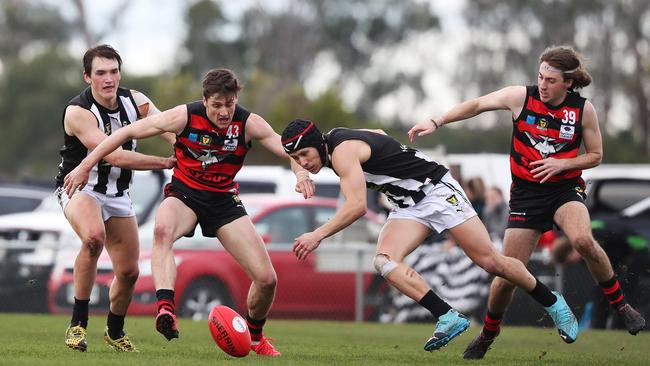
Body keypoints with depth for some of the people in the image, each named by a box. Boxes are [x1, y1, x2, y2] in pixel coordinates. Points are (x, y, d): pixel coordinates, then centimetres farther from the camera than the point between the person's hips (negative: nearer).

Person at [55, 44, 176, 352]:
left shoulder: (134, 101, -4)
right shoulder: (77, 112, -23)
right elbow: (113, 156, -30)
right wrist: (164, 162, -33)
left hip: (117, 194, 6)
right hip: (80, 187, -6)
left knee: (129, 271, 6)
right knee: (94, 237, -37)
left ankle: (115, 331, 35)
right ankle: (78, 323, -26)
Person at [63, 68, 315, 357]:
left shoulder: (248, 124, -15)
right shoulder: (185, 116, -18)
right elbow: (128, 132, -10)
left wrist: (301, 172, -48)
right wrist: (86, 165, -10)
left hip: (223, 200, 2)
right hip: (184, 194, -2)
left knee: (267, 279, -7)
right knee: (163, 229, -40)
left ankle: (254, 335, 24)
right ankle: (165, 309, -51)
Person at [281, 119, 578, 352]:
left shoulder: (342, 151, -23)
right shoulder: (337, 138, 5)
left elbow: (357, 206, -32)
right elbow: (379, 134, 24)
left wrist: (317, 236, -34)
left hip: (437, 190, -9)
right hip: (409, 206, 9)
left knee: (490, 262, -7)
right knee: (384, 261, -17)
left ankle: (554, 304, 13)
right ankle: (448, 319, -21)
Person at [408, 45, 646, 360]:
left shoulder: (583, 109, -8)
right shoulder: (521, 97, -8)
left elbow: (595, 155, 3)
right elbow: (475, 106, 5)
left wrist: (561, 163, -13)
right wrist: (436, 122, 0)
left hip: (566, 188, -1)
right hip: (526, 192, 1)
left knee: (582, 240, -34)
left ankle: (620, 304, -13)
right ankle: (488, 333, 25)